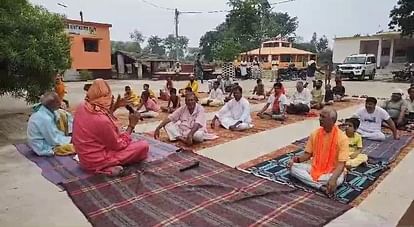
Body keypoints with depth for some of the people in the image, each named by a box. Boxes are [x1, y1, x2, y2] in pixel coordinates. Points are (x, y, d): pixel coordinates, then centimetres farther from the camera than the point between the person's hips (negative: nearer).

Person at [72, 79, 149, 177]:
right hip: (96, 161, -8)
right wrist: (131, 125, -10)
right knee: (144, 145, -10)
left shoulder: (82, 107, -7)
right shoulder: (102, 121, -31)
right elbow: (119, 145, -17)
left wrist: (114, 107, 7)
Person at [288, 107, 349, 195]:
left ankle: (310, 179, -22)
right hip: (314, 168, 5)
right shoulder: (315, 133, -2)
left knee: (338, 180, -38)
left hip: (332, 171, -4)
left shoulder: (342, 138, -16)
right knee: (293, 167, -20)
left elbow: (341, 163, -22)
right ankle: (322, 187, -27)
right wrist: (296, 159, -16)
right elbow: (308, 154, 5)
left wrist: (333, 179, -39)